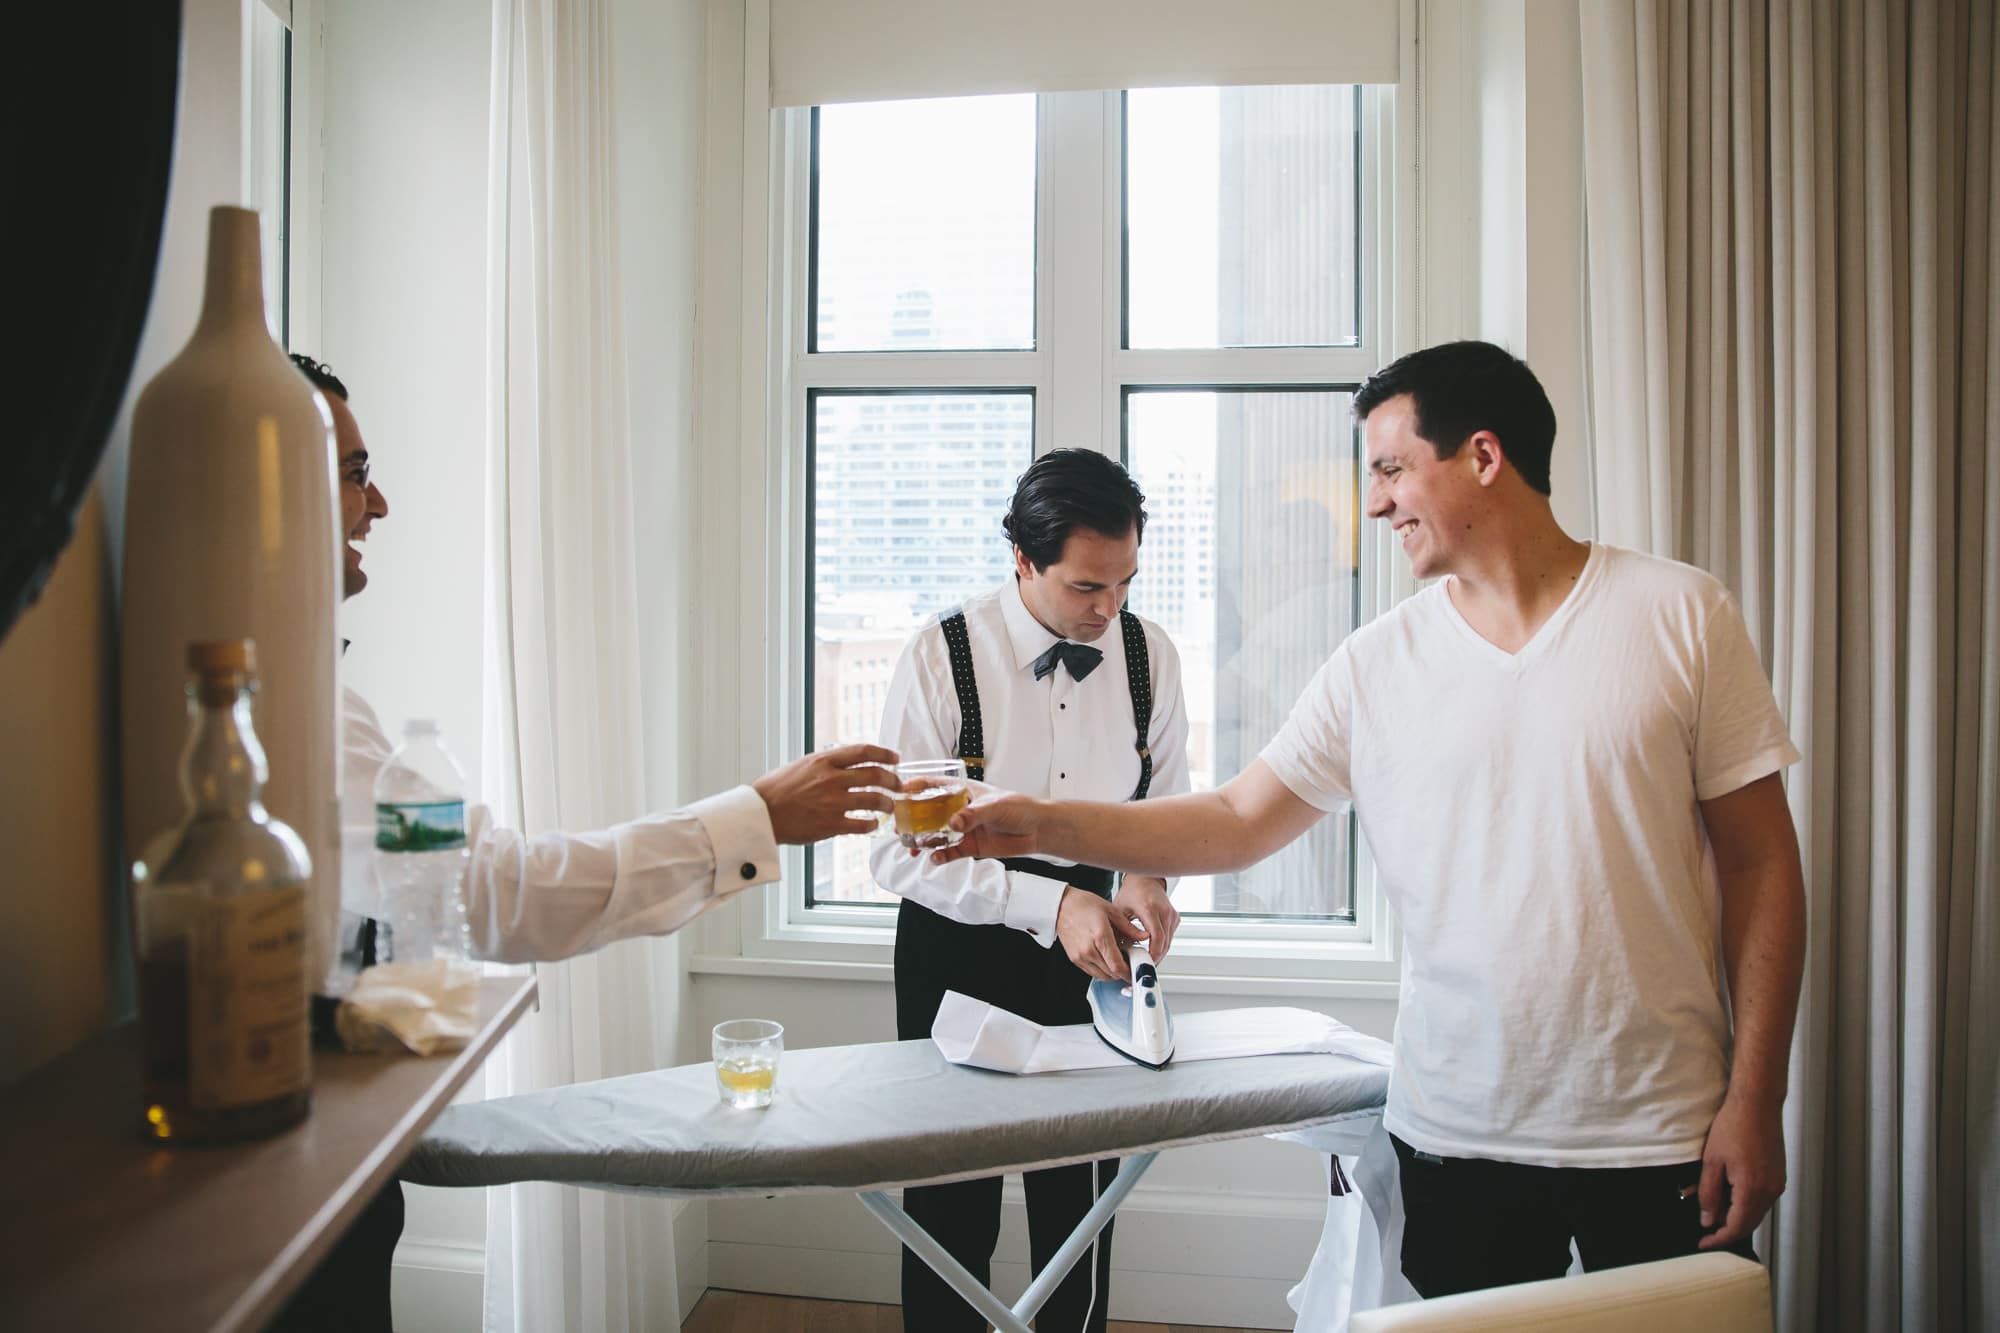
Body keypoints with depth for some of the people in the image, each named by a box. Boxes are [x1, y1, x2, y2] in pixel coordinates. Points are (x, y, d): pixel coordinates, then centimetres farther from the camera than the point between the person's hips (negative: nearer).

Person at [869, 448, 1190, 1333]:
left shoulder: (1149, 654, -7)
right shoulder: (942, 658, -19)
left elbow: (1166, 802, 7)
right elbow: (900, 851, -19)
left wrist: (1143, 879, -15)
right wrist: (1052, 905, -28)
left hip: (1087, 936, 3)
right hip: (957, 945, -3)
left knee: (1083, 1192, 15)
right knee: (952, 1202, 10)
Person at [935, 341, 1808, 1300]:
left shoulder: (1680, 616, -4)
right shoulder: (1377, 664, 0)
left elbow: (1759, 862, -3)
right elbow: (1236, 822, 2)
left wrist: (1754, 1097, -6)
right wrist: (1041, 825, -6)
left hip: (1663, 1138, -1)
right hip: (1457, 1138, 2)